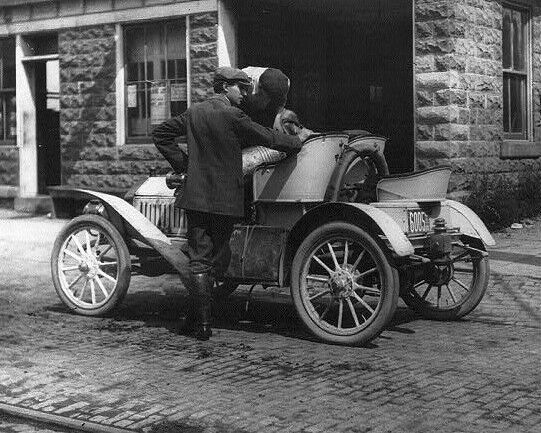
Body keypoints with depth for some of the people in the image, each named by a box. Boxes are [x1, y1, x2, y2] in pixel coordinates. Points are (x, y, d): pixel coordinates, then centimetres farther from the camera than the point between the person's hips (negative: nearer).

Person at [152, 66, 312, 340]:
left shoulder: (194, 112, 8)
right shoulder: (232, 115, -10)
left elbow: (160, 134, 16)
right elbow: (267, 138, -5)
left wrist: (181, 163, 15)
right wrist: (298, 140, 10)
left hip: (196, 196, 4)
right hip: (226, 200, -4)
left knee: (199, 260, 5)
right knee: (217, 258, 7)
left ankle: (198, 321, 2)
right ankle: (202, 322, 8)